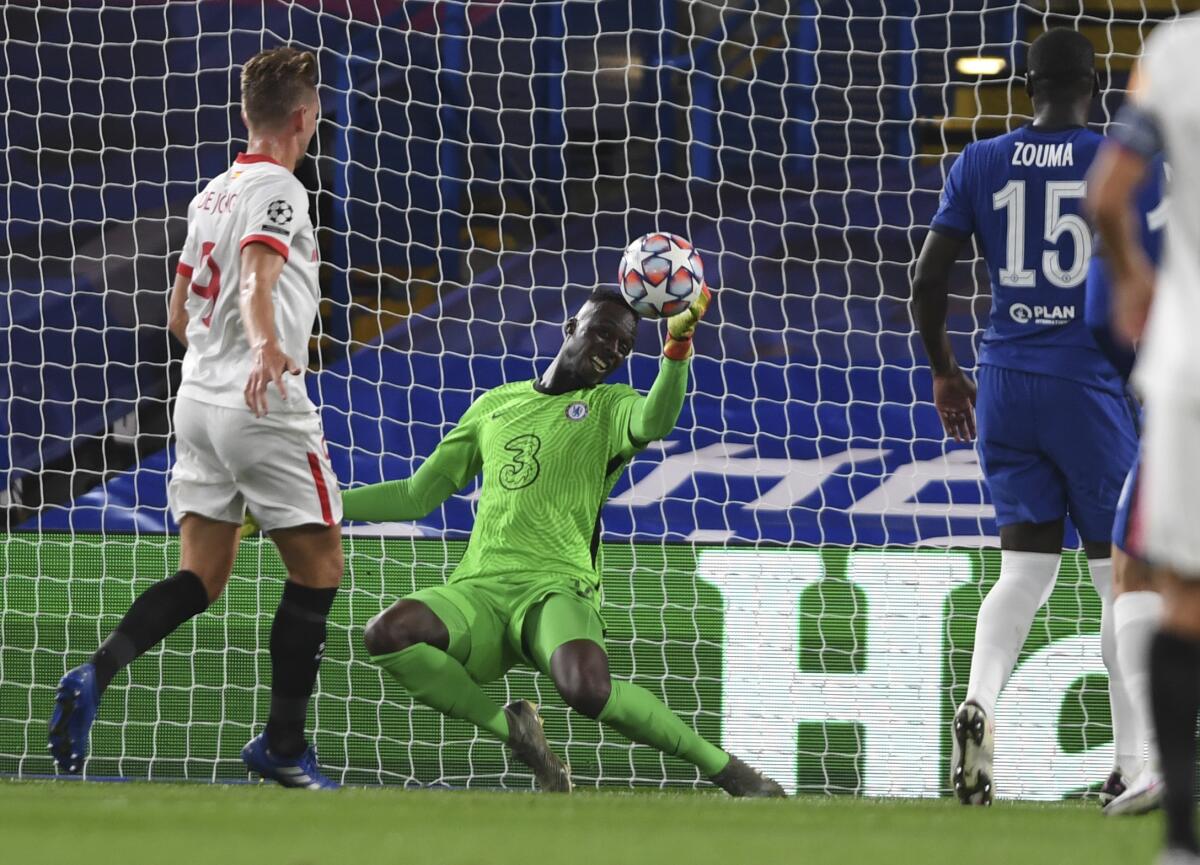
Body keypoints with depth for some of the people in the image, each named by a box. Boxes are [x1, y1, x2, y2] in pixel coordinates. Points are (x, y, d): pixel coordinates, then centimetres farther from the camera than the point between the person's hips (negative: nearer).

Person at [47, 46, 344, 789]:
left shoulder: (214, 192, 15)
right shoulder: (278, 190, -10)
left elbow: (181, 317, 23)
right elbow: (255, 280, -29)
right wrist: (265, 345, -47)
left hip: (200, 396, 8)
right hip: (264, 408, -8)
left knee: (201, 578, 6)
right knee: (318, 568, 5)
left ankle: (95, 676, -18)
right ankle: (284, 743, 7)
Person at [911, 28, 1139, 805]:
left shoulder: (979, 165, 4)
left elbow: (927, 282, 3)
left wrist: (944, 371, 17)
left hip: (1006, 385, 3)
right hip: (1093, 385, -3)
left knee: (1026, 567, 10)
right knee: (1121, 574, 6)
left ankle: (978, 703, -18)